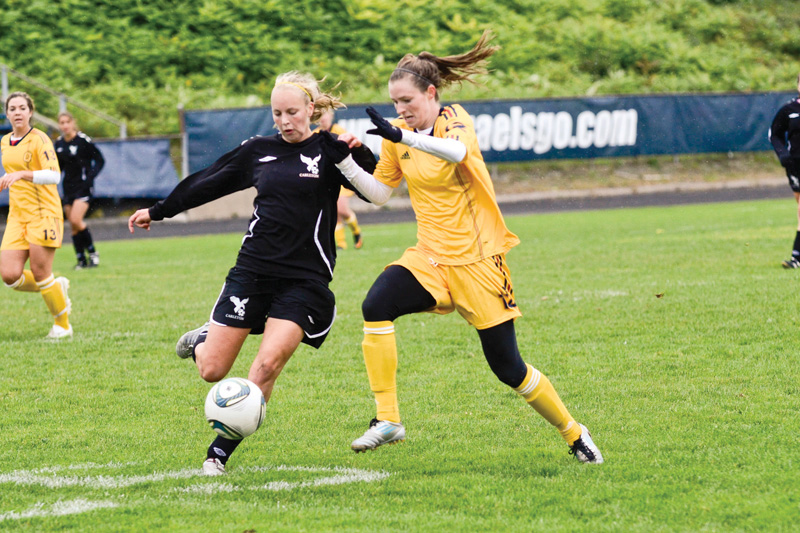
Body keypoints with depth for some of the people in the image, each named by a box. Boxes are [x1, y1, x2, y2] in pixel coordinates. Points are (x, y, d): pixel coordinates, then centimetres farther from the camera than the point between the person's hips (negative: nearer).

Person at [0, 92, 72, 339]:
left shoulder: (39, 139, -11)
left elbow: (53, 176, -24)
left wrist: (21, 175, -35)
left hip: (44, 214, -6)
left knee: (40, 273, -6)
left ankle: (63, 324, 17)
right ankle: (58, 289, 22)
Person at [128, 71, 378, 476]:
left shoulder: (328, 150, 0)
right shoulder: (258, 151, 10)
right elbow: (207, 184, 21)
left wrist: (357, 150, -28)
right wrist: (157, 212, 28)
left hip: (305, 279, -3)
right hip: (253, 271, 3)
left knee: (267, 365, -18)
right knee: (211, 371, 0)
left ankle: (220, 452, -6)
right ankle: (202, 339, 37)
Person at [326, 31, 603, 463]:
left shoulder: (454, 120, -12)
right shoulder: (398, 136, 5)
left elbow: (456, 152, -36)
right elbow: (379, 192, 13)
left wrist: (404, 136, -52)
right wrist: (344, 163, -4)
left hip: (476, 261, -5)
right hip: (429, 258, 5)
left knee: (508, 367, -1)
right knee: (376, 305, -26)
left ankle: (574, 434, 23)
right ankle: (387, 420, -23)